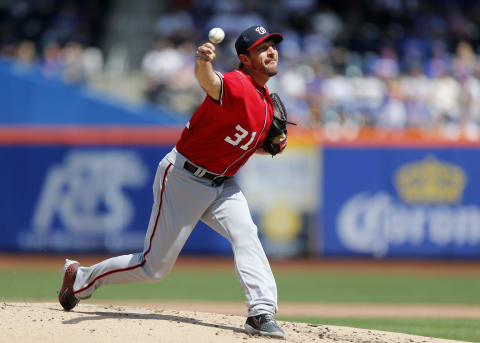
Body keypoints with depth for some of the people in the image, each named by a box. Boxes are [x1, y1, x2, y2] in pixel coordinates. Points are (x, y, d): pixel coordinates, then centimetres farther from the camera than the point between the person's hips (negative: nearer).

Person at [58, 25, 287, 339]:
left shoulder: (266, 102, 7)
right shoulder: (237, 87, -23)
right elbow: (211, 83, -48)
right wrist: (203, 63, -72)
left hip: (222, 183, 8)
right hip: (183, 179, -8)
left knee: (245, 234, -21)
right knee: (154, 266, 1)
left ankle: (262, 313, -27)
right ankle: (81, 278, 23)